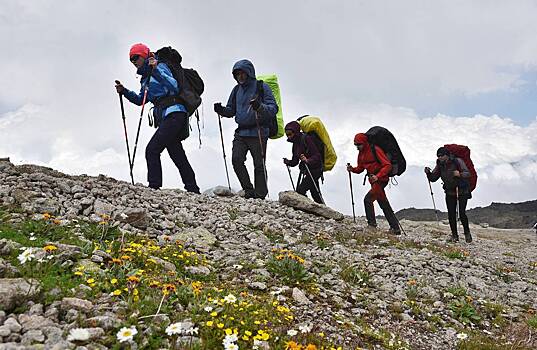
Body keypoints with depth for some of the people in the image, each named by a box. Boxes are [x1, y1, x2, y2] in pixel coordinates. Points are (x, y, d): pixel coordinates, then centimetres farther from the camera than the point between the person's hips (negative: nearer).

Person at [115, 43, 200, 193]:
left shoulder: (160, 67, -1)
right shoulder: (145, 77, 24)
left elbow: (174, 87, -17)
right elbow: (140, 100, 30)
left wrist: (156, 70, -22)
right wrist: (124, 91, 17)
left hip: (174, 113, -9)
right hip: (167, 117, 9)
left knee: (152, 150, -16)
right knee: (178, 157, 8)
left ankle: (154, 186, -17)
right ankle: (193, 190, 11)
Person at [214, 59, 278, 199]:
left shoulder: (262, 87, -1)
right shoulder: (237, 90, 16)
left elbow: (273, 109, -8)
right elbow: (231, 111, 23)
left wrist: (259, 107, -28)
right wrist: (221, 110, 1)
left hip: (258, 133, -5)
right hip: (241, 132, 5)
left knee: (259, 165, -2)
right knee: (236, 160, -9)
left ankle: (260, 195, 7)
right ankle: (248, 190, 2)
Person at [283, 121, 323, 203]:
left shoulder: (306, 139, -16)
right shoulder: (295, 143, 8)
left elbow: (317, 156, -22)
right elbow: (295, 161, 9)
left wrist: (308, 160, -39)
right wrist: (288, 162, -10)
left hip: (315, 169, -9)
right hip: (306, 170, 9)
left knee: (300, 190, -18)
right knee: (315, 194, 15)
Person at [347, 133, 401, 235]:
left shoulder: (375, 150, -16)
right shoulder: (361, 153, 9)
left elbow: (388, 165, -20)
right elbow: (360, 168, 14)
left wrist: (377, 176, -30)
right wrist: (352, 169, -7)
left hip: (381, 179, -9)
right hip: (374, 180, 9)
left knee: (368, 199, -19)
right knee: (384, 205, 13)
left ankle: (372, 225, -14)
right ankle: (395, 228, 21)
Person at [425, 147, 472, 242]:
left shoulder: (458, 161, -14)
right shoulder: (440, 165, 0)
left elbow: (467, 173, -21)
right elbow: (433, 178, 2)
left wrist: (460, 174, -42)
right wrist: (428, 173, -18)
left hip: (462, 191, -4)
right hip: (450, 192, 4)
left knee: (462, 214, -11)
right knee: (451, 215, -1)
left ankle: (467, 233, 11)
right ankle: (454, 235, 10)